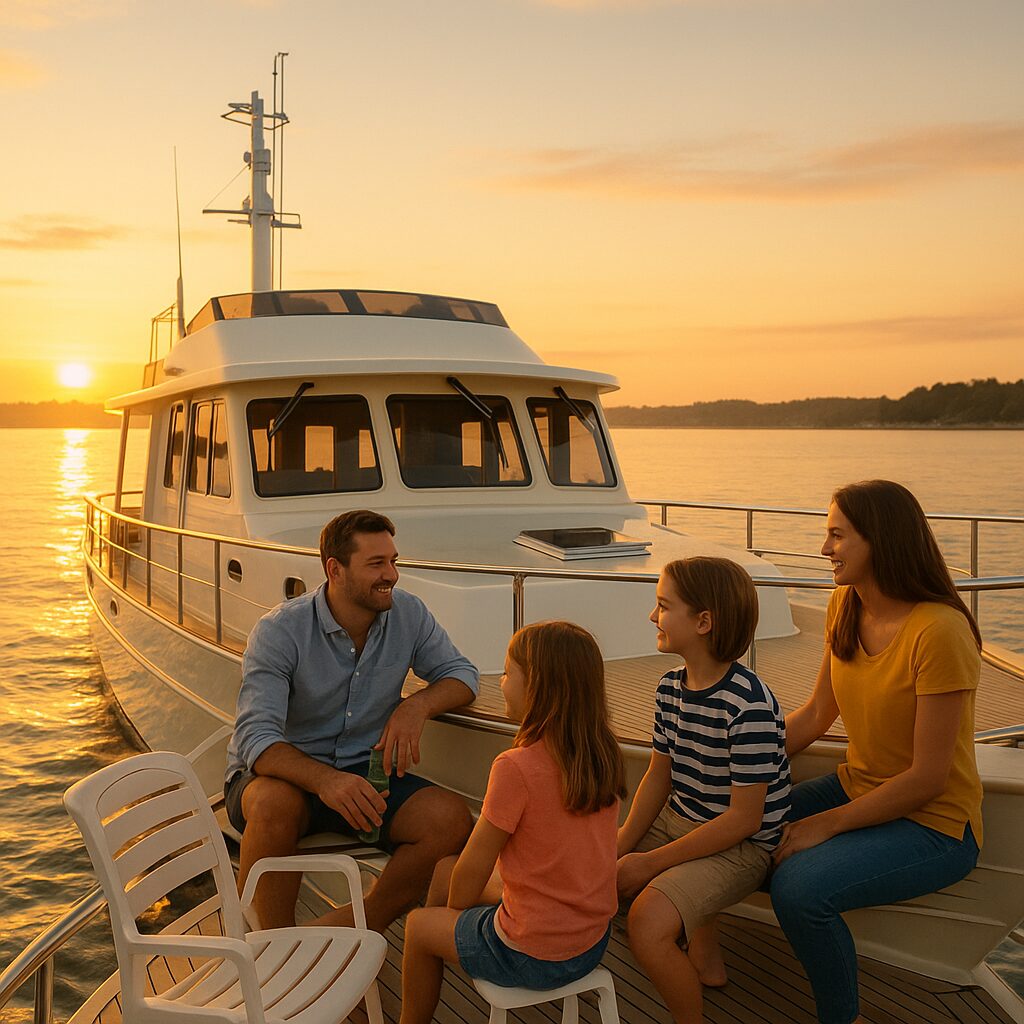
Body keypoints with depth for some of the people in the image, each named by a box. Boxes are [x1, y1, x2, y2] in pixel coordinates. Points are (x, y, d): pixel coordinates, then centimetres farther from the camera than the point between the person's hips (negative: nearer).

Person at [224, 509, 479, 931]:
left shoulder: (408, 614, -3)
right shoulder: (279, 631, -16)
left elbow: (462, 673, 6)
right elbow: (256, 738, -25)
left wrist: (417, 706, -18)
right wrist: (325, 780, -45)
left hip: (363, 773, 4)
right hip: (286, 772, -3)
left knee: (452, 820, -22)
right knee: (276, 802, -38)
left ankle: (358, 925, -6)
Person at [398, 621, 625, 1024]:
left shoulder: (516, 768, -27)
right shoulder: (603, 756, -5)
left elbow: (473, 868, -16)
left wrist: (453, 912, 6)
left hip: (532, 956, -7)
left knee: (420, 926, 18)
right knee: (444, 870, 23)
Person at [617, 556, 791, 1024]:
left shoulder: (748, 706, -26)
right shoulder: (671, 687, 1)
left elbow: (744, 818, -23)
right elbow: (659, 774, 9)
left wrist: (651, 863, -20)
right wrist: (622, 846, -6)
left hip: (741, 845, -9)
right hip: (678, 820, 9)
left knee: (647, 923, -27)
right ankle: (704, 955, 22)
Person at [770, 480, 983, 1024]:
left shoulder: (939, 632, -24)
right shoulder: (844, 606, 0)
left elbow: (926, 779, -21)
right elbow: (817, 713, 8)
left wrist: (826, 824, -18)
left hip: (932, 825, -7)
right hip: (857, 789, 7)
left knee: (798, 885, -27)